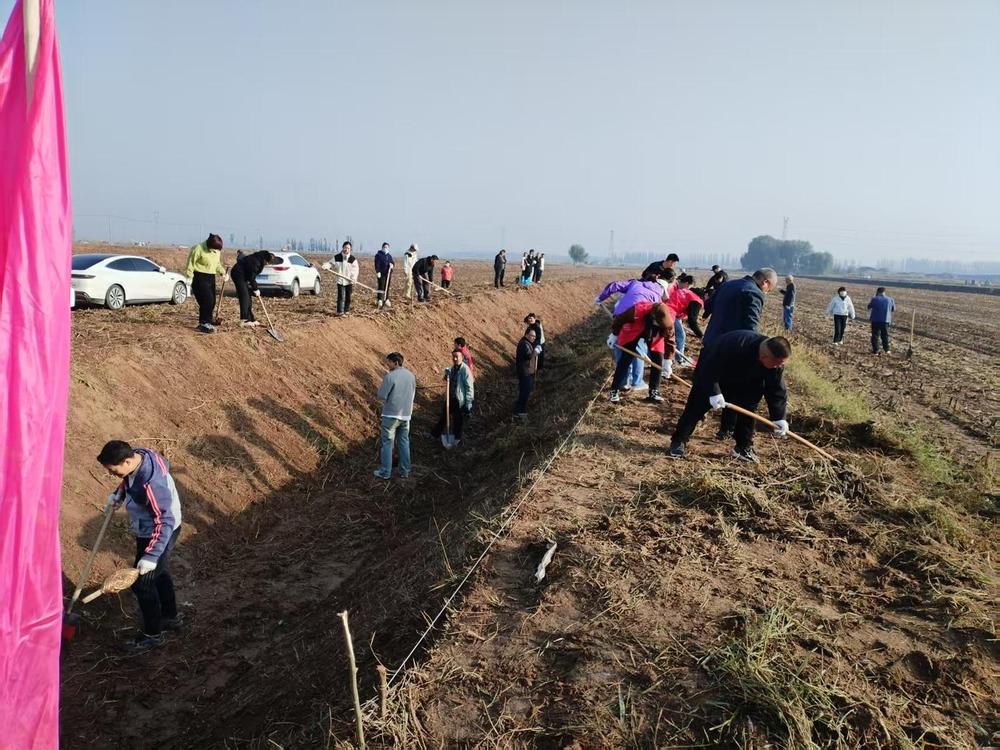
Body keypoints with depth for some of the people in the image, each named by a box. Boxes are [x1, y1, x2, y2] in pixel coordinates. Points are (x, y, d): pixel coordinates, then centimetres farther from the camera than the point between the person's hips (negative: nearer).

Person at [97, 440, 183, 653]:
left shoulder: (151, 484, -38)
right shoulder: (139, 454, -12)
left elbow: (165, 522, -33)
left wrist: (151, 556, -31)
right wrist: (118, 493, 3)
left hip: (159, 535, -9)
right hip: (148, 530, 9)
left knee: (141, 583, 4)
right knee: (158, 573, 25)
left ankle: (153, 634, 24)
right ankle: (171, 617, 44)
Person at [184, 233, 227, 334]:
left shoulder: (217, 251, 6)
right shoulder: (199, 249, -16)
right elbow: (191, 263, -11)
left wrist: (223, 273, 4)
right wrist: (189, 277, -13)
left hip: (211, 277, 8)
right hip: (199, 277, -8)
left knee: (212, 302, 6)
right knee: (207, 300, -17)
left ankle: (203, 323, 18)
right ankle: (204, 324, -10)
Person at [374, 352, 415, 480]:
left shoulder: (390, 376, -15)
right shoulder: (411, 376, 5)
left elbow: (382, 396, -13)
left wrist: (377, 395, 6)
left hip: (391, 415, -6)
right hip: (406, 414, 6)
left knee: (387, 443, 4)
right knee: (404, 442, 13)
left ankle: (385, 472, 8)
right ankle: (404, 471, 17)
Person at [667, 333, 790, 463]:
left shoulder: (776, 362, -24)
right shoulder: (736, 345, -43)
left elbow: (776, 390, -16)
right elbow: (709, 366, -36)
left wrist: (779, 418, -22)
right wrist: (714, 392, -40)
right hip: (709, 375, -5)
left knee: (748, 408, -5)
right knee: (697, 407, -9)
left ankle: (744, 447, 7)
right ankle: (678, 442, -3)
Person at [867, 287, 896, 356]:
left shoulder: (874, 299, -8)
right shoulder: (890, 299, 0)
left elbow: (869, 307, 7)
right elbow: (893, 309, 11)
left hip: (875, 320, -2)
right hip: (886, 320, 2)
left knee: (875, 335, 4)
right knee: (885, 335, 16)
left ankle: (875, 351, 2)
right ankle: (886, 350, 21)